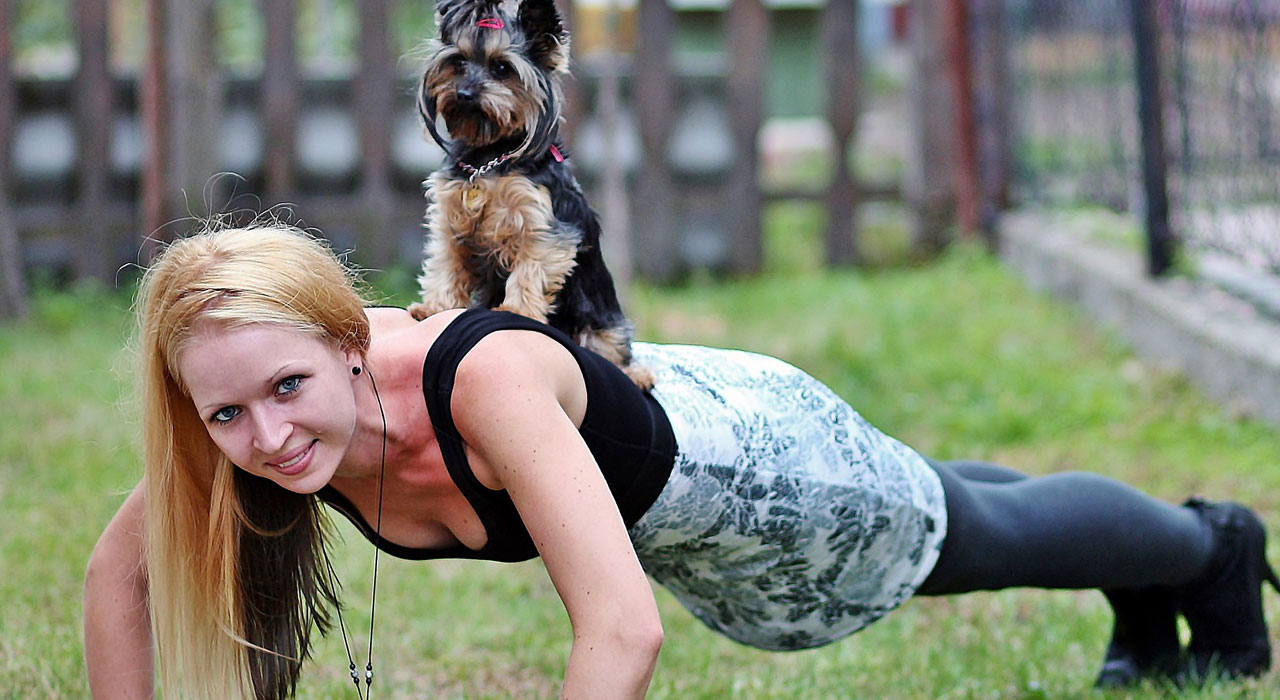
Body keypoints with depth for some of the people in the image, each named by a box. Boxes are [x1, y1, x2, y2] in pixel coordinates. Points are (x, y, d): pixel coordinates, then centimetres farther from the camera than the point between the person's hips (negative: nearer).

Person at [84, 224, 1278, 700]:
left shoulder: (483, 381, -49)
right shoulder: (260, 398, -31)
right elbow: (119, 568, -14)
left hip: (741, 456, -6)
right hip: (630, 460, 6)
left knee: (992, 535, 26)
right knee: (956, 530, 35)